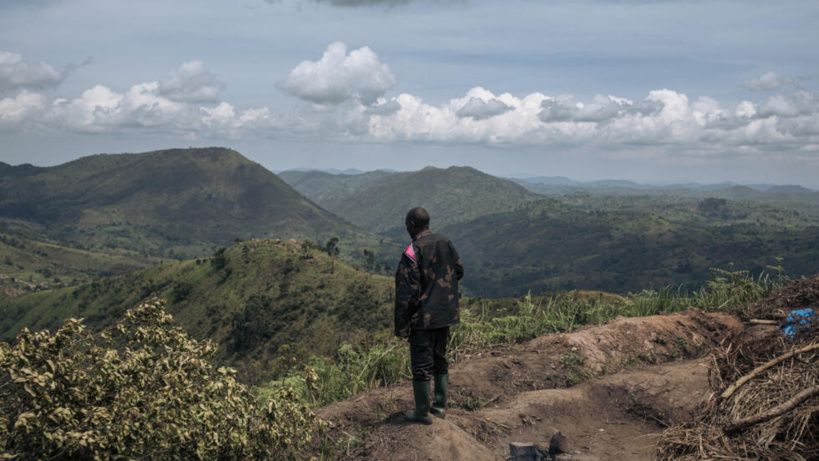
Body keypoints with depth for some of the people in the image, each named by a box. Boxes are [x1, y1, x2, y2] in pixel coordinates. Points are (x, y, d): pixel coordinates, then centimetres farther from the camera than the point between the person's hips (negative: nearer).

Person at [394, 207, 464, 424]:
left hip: (423, 317, -7)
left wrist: (401, 325, -14)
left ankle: (422, 412, 12)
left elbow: (406, 292, -19)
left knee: (421, 363, 3)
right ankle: (440, 404, 26)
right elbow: (458, 271, 14)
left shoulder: (412, 252, -18)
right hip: (445, 314, 7)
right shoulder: (445, 243, 2)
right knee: (440, 358, 19)